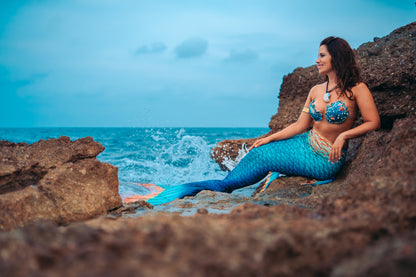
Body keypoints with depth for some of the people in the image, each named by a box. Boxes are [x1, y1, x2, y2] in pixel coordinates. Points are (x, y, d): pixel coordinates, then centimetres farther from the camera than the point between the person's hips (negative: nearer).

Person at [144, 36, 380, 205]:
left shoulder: (356, 88, -8)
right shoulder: (316, 90, 9)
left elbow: (374, 122, -10)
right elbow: (300, 125, 8)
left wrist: (344, 135, -22)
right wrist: (269, 139, 2)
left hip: (326, 160, -5)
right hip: (305, 144, 5)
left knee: (262, 158, -14)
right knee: (258, 152, -12)